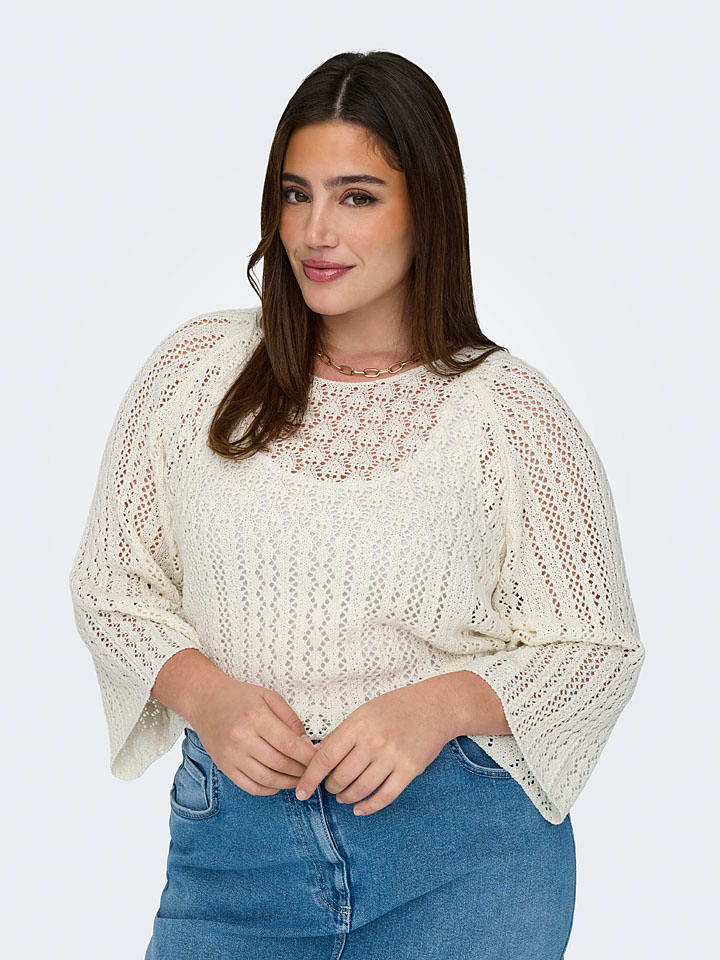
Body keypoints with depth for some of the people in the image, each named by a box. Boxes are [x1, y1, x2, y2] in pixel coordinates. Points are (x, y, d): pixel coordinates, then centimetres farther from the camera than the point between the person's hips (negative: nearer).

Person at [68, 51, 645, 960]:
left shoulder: (511, 409, -4)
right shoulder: (195, 368, 2)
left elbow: (596, 646, -1)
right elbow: (111, 578, 7)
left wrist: (438, 706, -18)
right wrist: (203, 692, -12)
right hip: (234, 843, 2)